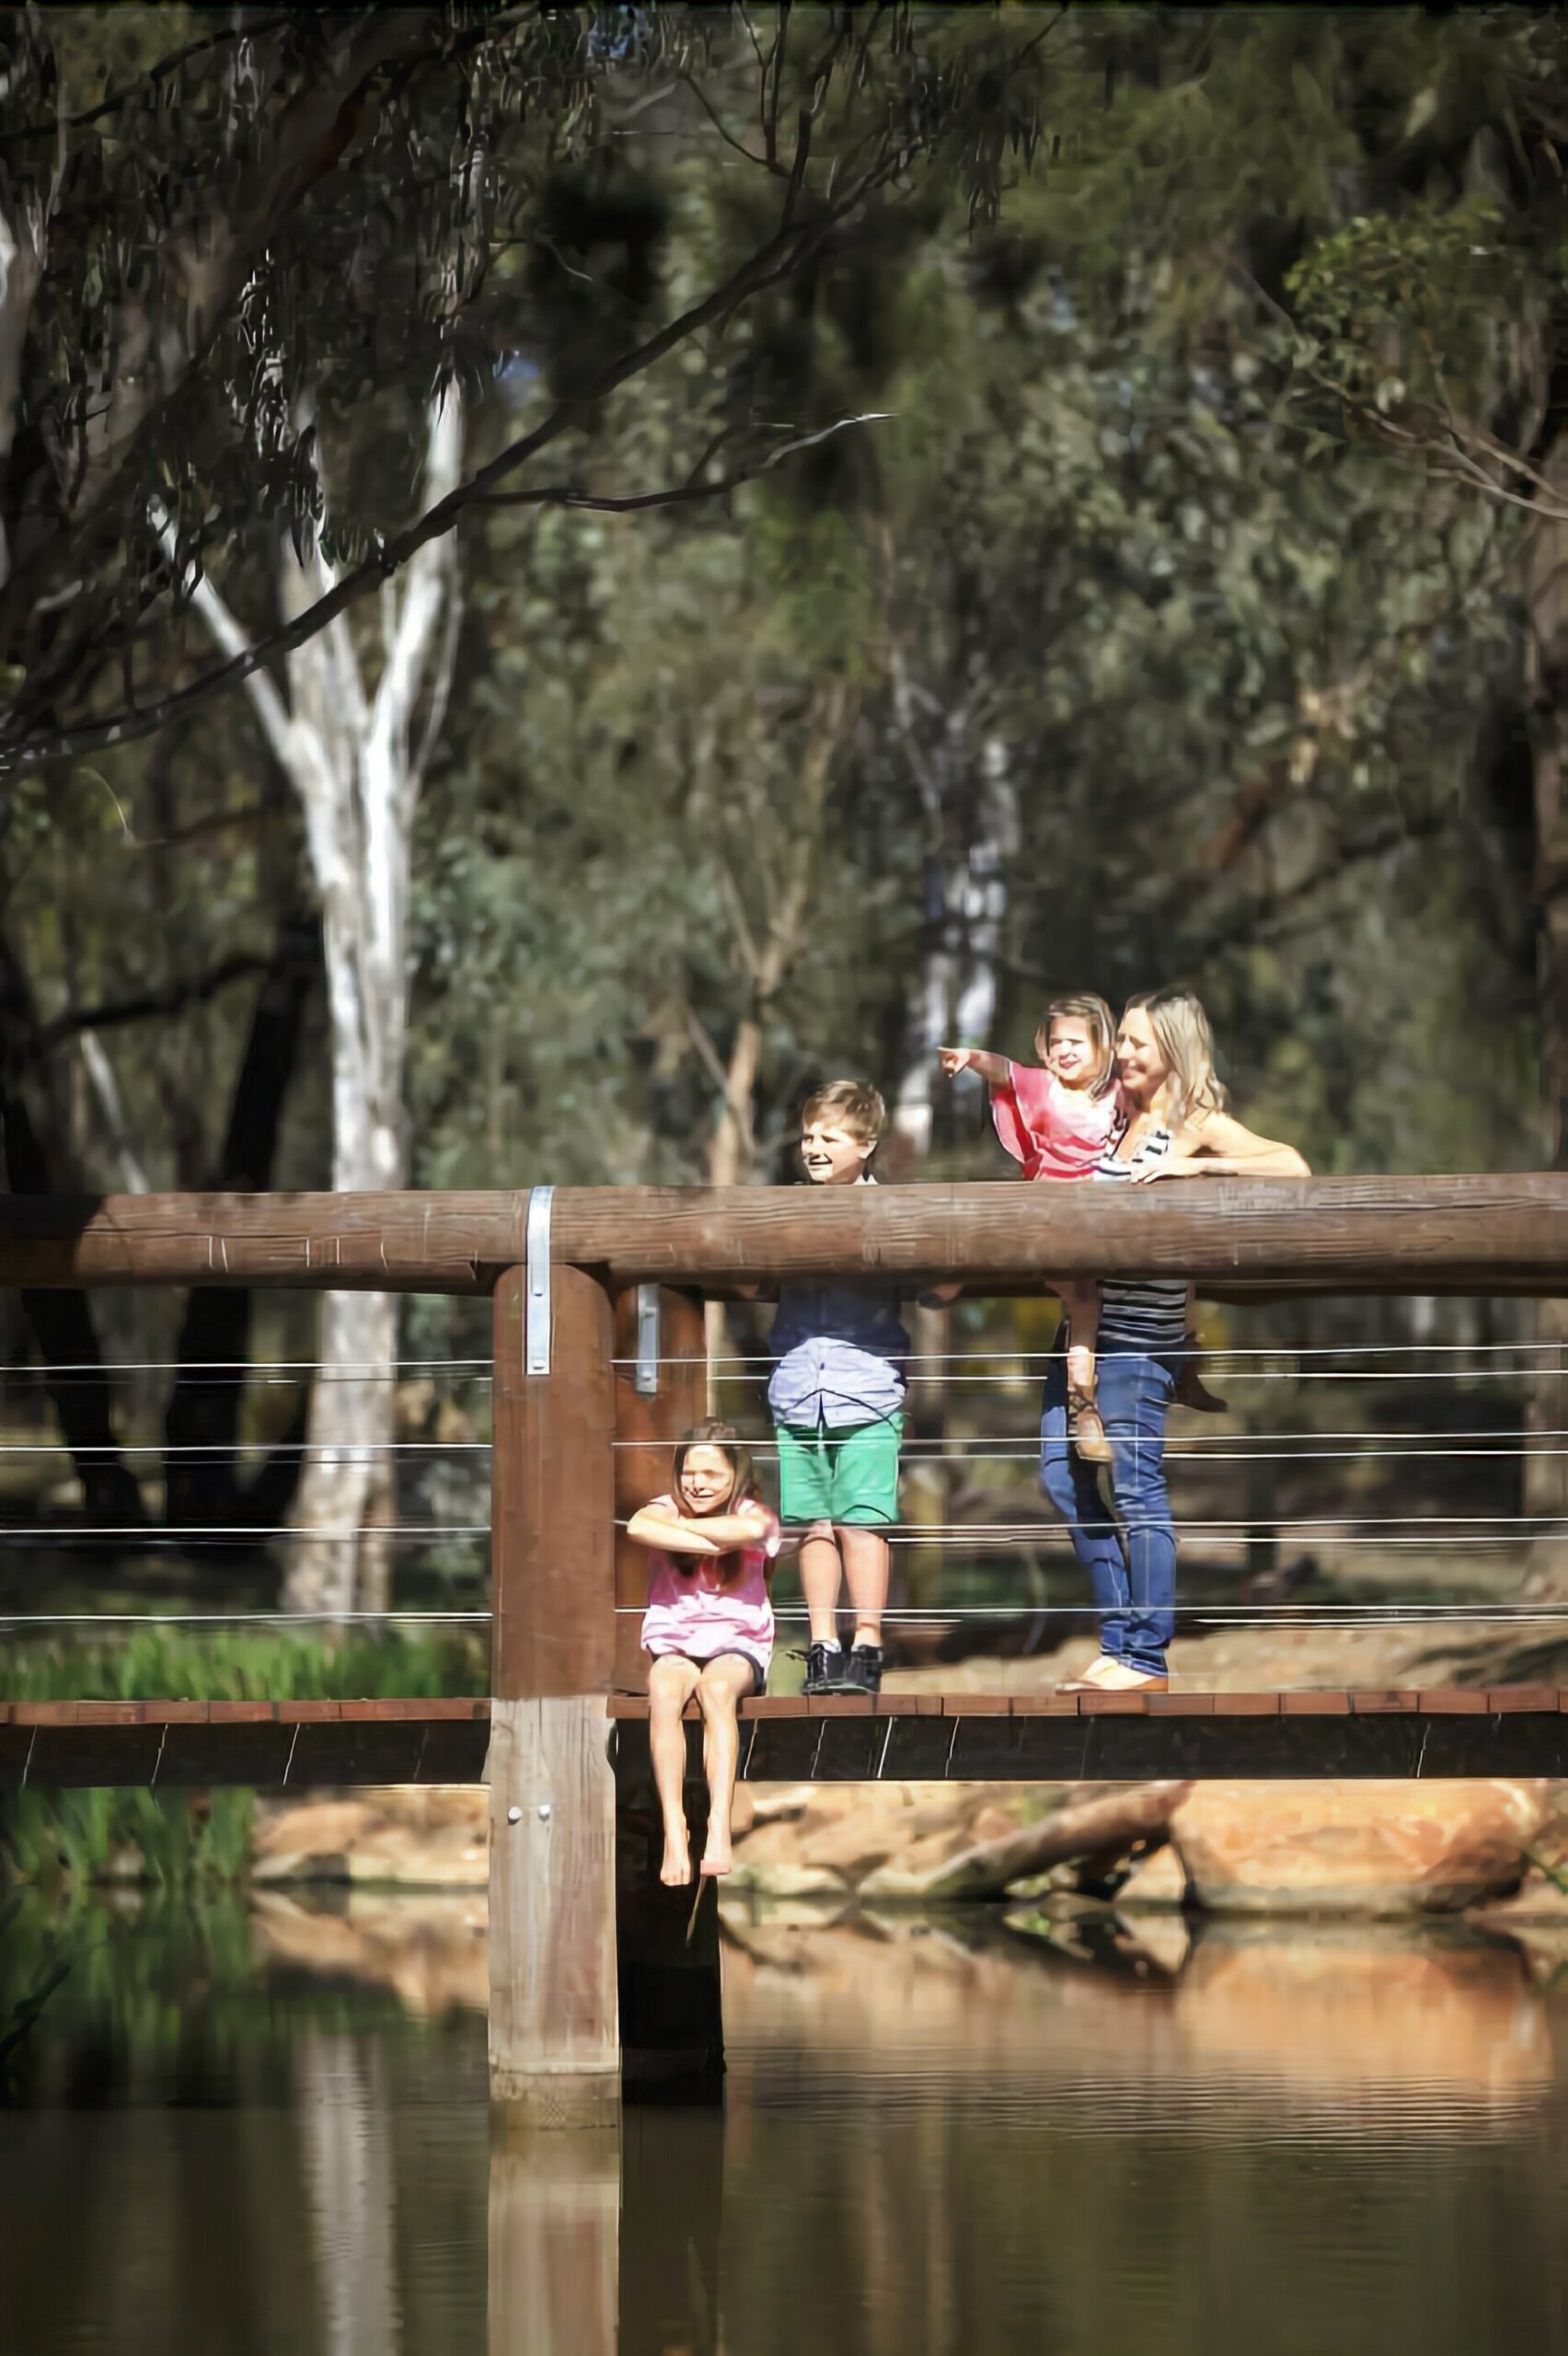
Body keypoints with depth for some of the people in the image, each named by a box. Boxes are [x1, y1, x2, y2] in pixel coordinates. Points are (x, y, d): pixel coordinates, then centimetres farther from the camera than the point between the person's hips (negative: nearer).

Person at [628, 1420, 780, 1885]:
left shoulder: (752, 1513, 1)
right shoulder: (668, 1508, 3)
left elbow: (750, 1529, -27)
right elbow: (639, 1526, -24)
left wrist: (676, 1526, -15)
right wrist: (713, 1543, -21)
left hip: (738, 1643, -1)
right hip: (673, 1643, 1)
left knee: (717, 1688, -36)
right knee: (664, 1692, -34)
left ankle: (720, 1829, -44)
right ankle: (673, 1833, -40)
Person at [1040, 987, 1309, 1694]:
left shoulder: (1199, 1126, -7)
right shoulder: (1117, 1114, 13)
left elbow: (1292, 1168, -22)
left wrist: (1190, 1166, -23)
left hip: (1141, 1336, -8)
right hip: (1086, 1322, 8)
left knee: (1135, 1489, -6)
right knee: (1065, 1480, 7)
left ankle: (1147, 1661, 0)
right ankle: (1118, 1644, 16)